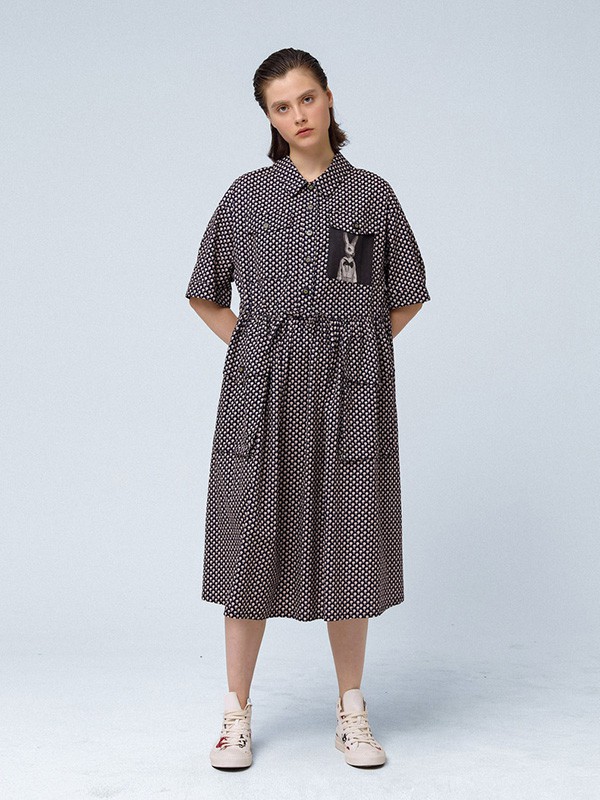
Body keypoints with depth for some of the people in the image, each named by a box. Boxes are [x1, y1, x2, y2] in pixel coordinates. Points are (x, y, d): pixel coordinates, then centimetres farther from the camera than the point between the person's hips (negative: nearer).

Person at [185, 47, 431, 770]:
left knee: (349, 541, 4)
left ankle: (352, 711, 18)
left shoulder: (373, 195, 6)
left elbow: (406, 297, 15)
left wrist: (351, 349, 5)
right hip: (264, 386, 0)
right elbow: (205, 293, 15)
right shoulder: (247, 194, 6)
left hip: (350, 387, 0)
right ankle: (237, 714, 14)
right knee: (252, 541, 2)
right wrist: (252, 349, 4)